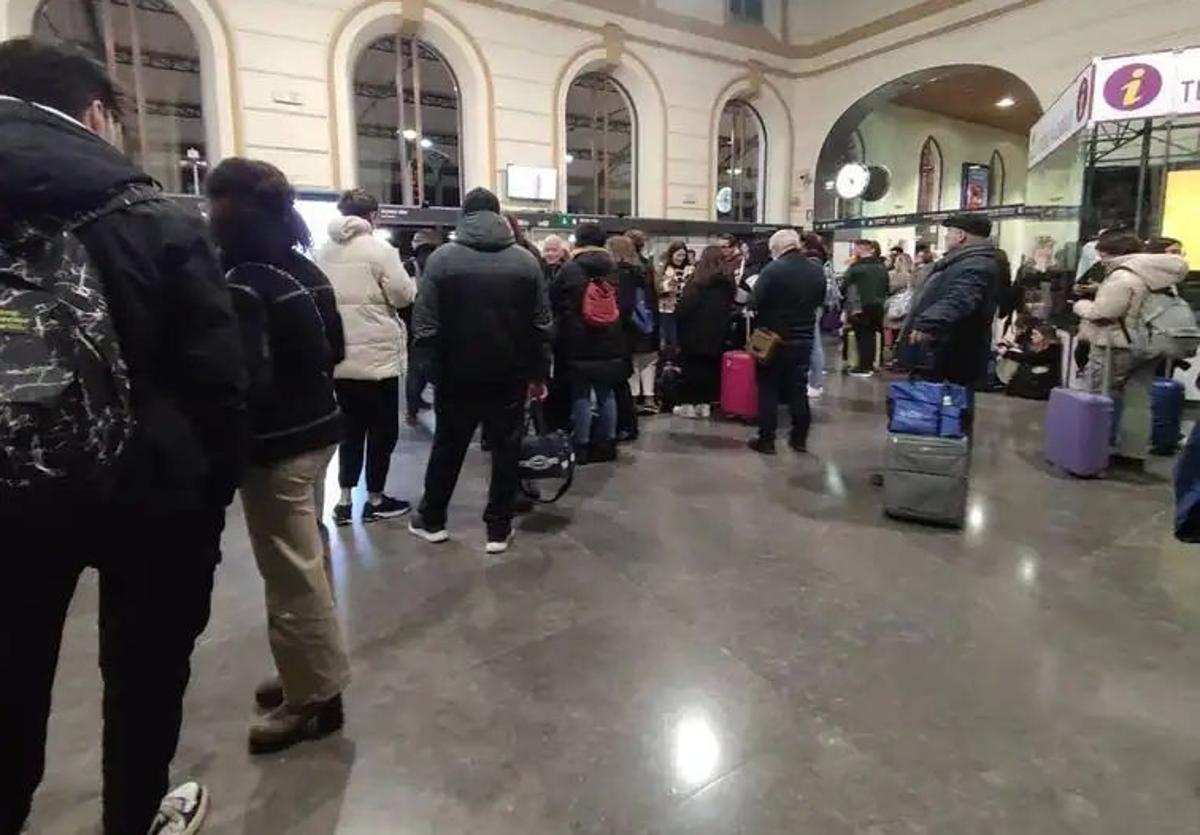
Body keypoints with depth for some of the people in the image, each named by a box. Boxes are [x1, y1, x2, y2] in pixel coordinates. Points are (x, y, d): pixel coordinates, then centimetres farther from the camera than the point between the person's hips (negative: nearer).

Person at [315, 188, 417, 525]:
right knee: (382, 429, 7)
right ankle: (375, 500, 16)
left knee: (350, 428, 15)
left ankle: (345, 500, 18)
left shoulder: (323, 252, 6)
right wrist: (410, 280, 9)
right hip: (377, 355, -6)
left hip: (339, 355, 6)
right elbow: (403, 296, -11)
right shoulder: (379, 248, -11)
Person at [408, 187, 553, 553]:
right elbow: (542, 325, -1)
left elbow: (425, 325, -9)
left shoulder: (441, 258, -5)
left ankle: (431, 520, 29)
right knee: (506, 450, 9)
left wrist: (435, 370, 0)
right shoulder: (526, 260, 0)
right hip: (510, 375, 0)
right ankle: (498, 528, 15)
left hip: (457, 374, 0)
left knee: (447, 448, 15)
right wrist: (538, 374, 5)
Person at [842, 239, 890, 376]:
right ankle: (870, 365, 17)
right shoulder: (882, 266, 11)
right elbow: (887, 287, 15)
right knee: (871, 335, 12)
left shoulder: (856, 267, -10)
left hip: (862, 307, -6)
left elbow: (845, 286, -11)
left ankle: (863, 367, -1)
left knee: (862, 336, -1)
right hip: (878, 306, 6)